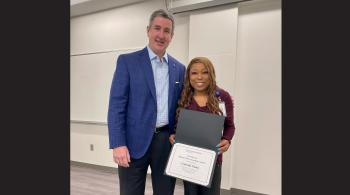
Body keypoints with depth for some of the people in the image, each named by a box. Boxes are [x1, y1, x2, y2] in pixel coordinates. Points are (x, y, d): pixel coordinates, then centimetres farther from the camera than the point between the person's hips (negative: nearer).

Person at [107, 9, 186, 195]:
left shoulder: (179, 68, 10)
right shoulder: (127, 61, -2)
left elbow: (179, 107, 12)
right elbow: (116, 105, -6)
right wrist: (118, 144, -13)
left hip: (167, 141, 4)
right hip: (135, 141, -3)